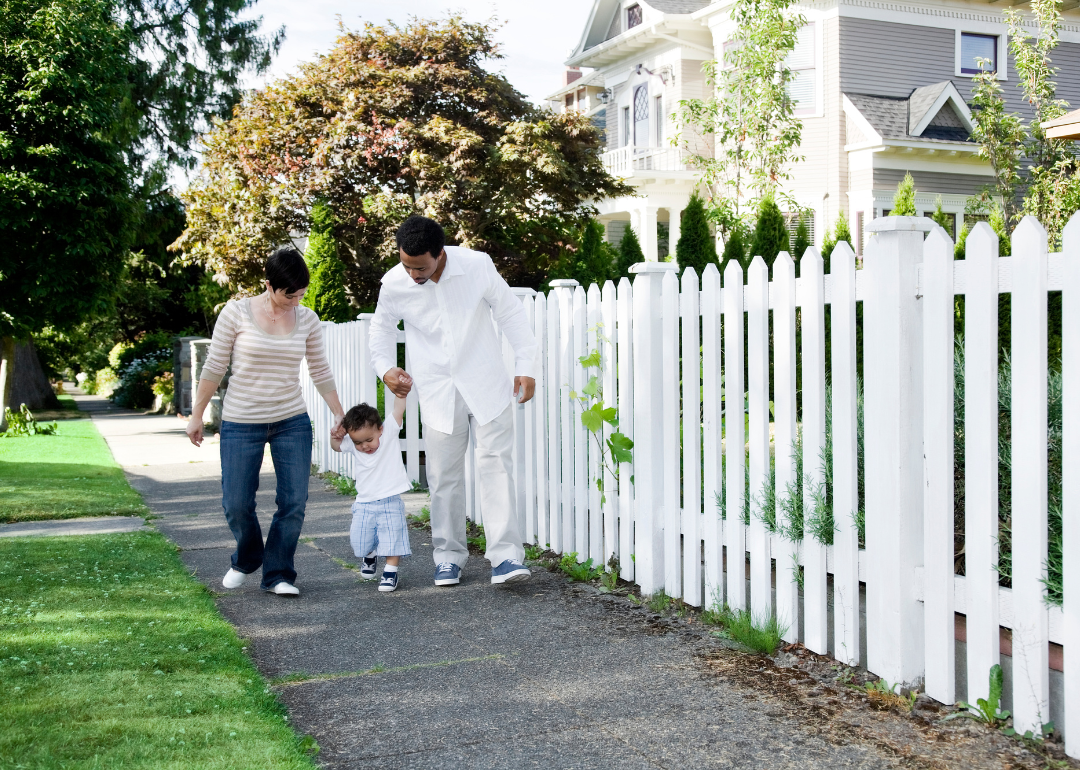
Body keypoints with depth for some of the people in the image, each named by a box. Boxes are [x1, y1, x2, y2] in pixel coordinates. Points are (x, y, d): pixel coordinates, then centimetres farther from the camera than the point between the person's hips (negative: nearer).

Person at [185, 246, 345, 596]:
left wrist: (339, 414, 10)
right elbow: (214, 367, -3)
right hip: (241, 423, -2)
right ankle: (246, 561, 30)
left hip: (293, 422, 2)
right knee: (236, 504, 0)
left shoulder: (307, 319, 1)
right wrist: (197, 415, 1)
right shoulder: (237, 312, -8)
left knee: (294, 502, -3)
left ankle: (278, 574, 12)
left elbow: (321, 372, 10)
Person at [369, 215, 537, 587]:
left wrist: (525, 366, -2)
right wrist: (386, 368, -4)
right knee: (444, 475, 4)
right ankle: (449, 555, 18)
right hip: (438, 391, 1)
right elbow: (381, 329, 12)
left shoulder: (477, 266, -14)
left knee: (495, 464, -8)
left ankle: (505, 555, -8)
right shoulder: (393, 284, -9)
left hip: (487, 384, -1)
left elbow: (511, 313, -1)